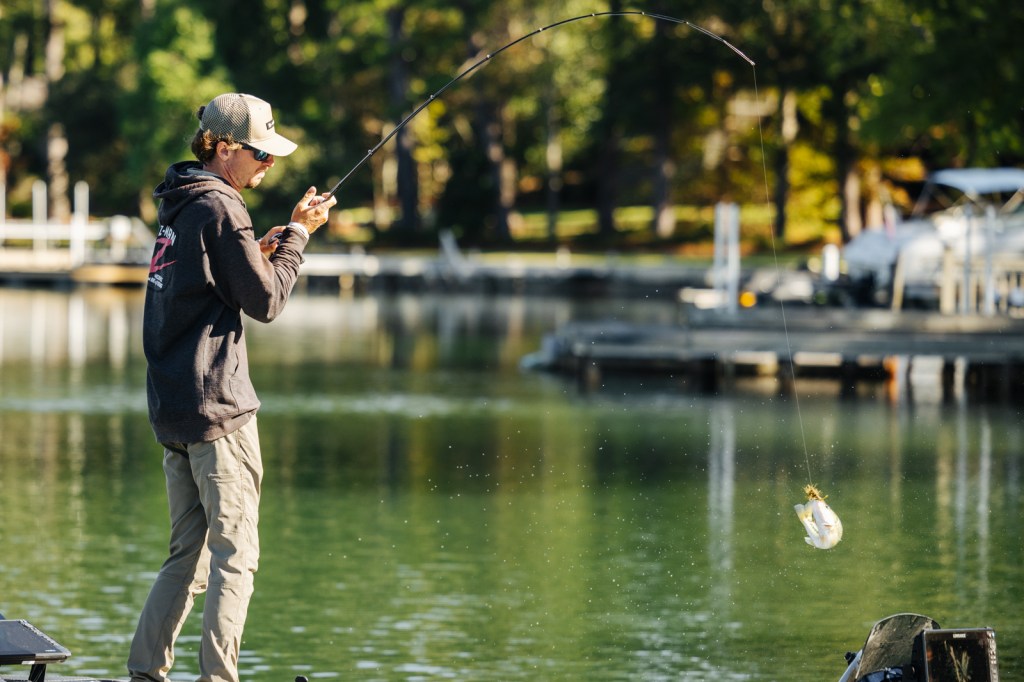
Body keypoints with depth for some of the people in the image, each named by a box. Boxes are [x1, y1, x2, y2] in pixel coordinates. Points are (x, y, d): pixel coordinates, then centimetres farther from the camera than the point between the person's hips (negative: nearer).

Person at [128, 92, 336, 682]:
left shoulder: (180, 207, 17)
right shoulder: (219, 208, -11)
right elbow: (266, 301, -10)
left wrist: (254, 253, 15)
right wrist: (297, 234, -1)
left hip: (172, 410, 9)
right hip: (218, 407, -9)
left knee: (188, 553, 13)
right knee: (235, 554, -7)